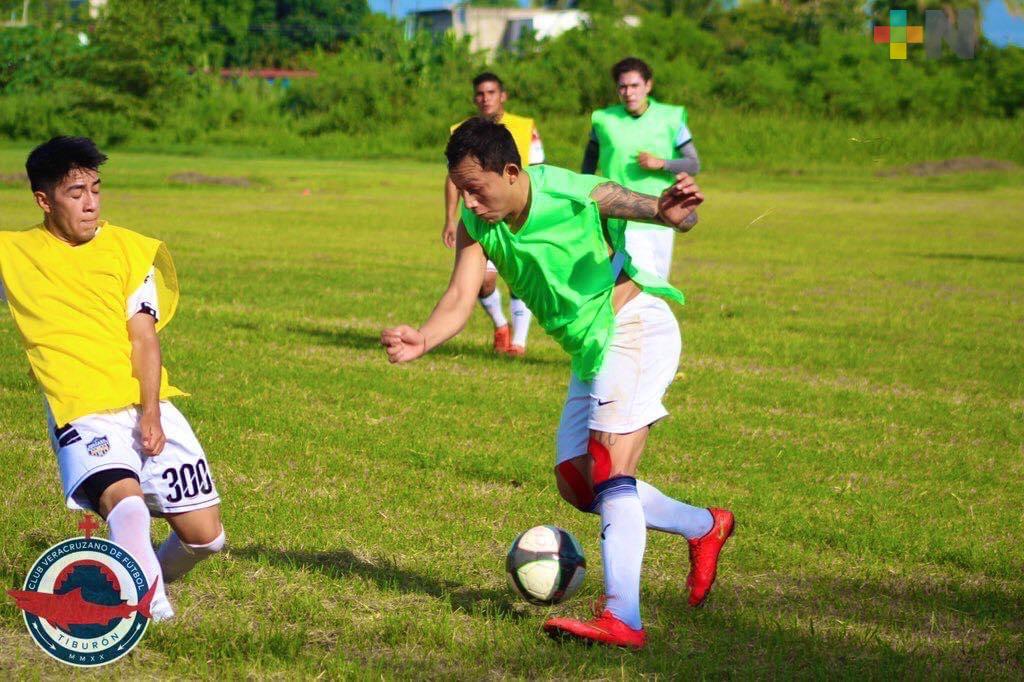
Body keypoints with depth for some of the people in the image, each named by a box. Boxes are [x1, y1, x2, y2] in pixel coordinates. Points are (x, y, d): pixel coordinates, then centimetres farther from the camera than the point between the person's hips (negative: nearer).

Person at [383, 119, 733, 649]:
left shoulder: (578, 195, -22)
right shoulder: (476, 226, -5)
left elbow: (677, 216, -23)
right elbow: (459, 300, -15)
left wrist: (672, 212, -49)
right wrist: (422, 340, -36)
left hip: (635, 327, -8)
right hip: (590, 350, 8)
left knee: (609, 462, -22)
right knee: (575, 483, 9)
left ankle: (622, 618, -30)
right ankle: (703, 527, 27)